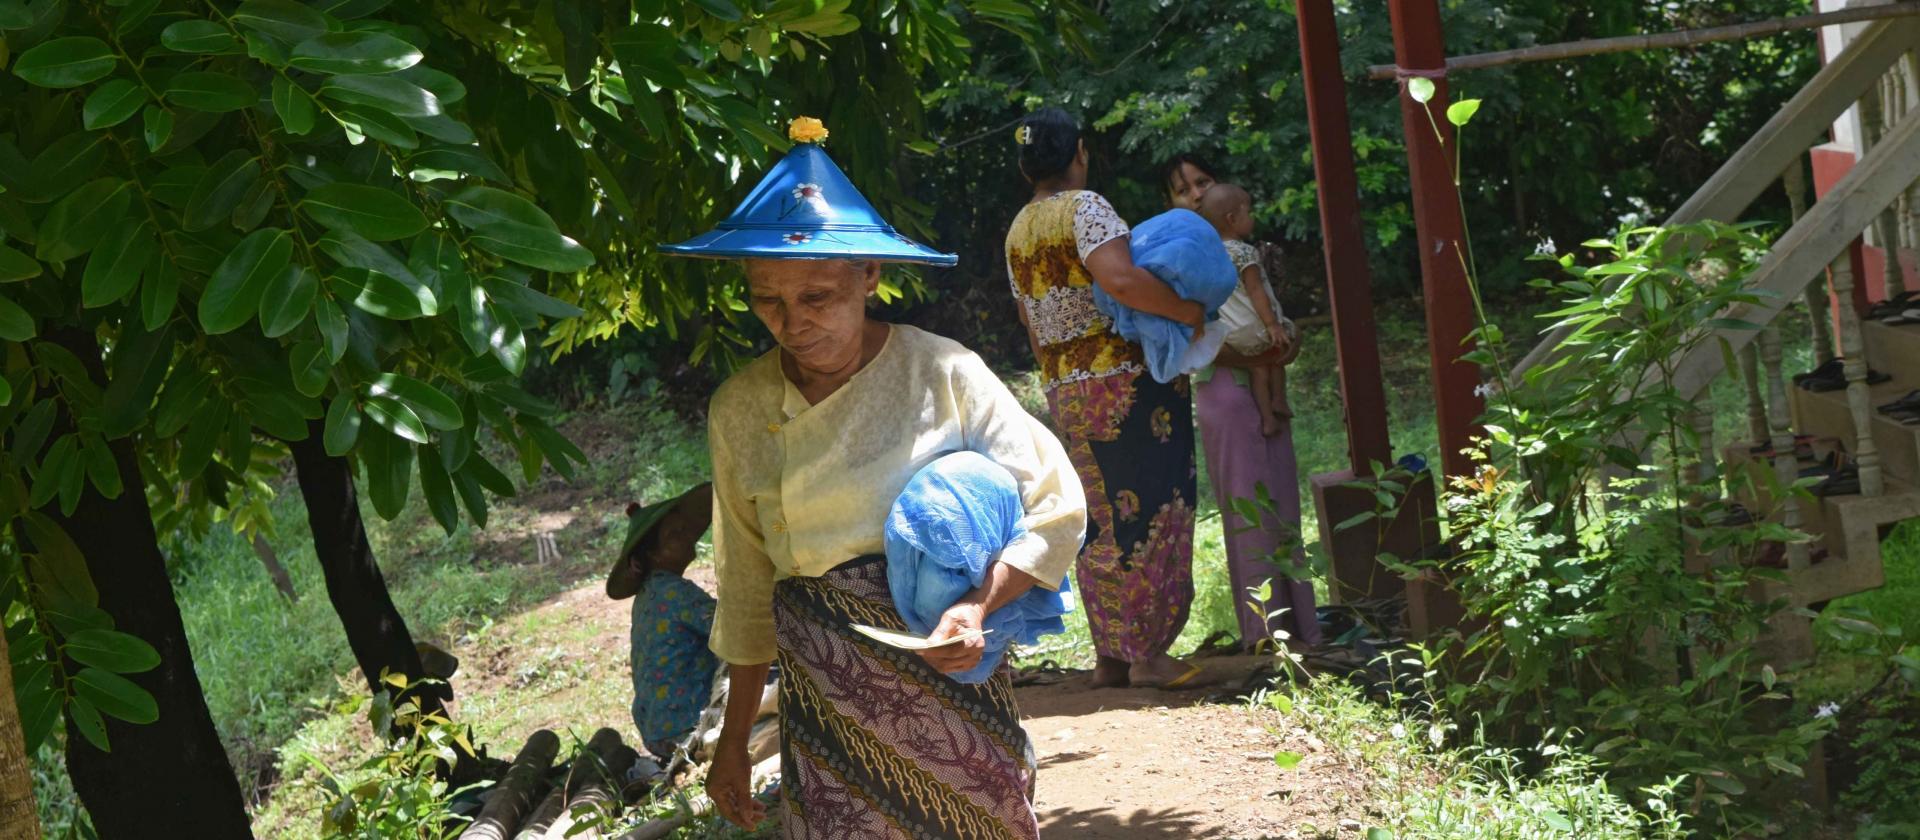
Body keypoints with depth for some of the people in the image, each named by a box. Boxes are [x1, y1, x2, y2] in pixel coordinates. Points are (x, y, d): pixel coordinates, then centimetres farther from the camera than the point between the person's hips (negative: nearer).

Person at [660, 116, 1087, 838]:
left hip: (950, 677, -2)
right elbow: (747, 586, 12)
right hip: (823, 702, 2)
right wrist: (733, 739, 13)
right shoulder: (740, 410, 3)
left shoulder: (943, 374, -6)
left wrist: (977, 607, -21)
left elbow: (1058, 509, -4)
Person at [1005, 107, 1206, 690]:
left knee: (1100, 520, 12)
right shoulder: (1084, 206, -11)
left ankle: (1110, 655, 13)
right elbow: (1120, 278, -27)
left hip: (1065, 394, 8)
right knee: (1150, 512, -2)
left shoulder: (1018, 232, 13)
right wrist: (1190, 311, -19)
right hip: (1129, 383, -8)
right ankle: (1147, 653, -2)